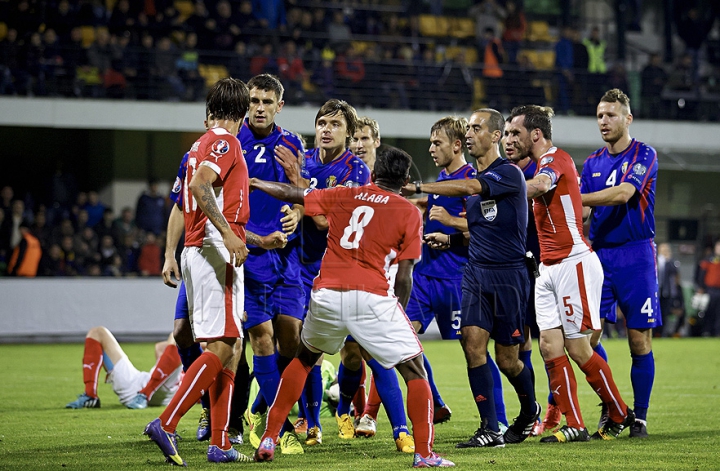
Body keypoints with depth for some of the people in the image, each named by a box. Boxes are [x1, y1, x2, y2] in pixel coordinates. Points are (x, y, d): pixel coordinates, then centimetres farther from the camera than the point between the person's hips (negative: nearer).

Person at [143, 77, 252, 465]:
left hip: (198, 250, 10)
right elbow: (199, 185, -24)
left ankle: (219, 444, 6)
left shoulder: (201, 145, 21)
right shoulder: (225, 143, -7)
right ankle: (166, 424, -19)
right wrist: (228, 232, -31)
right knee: (222, 346, -13)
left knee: (229, 347, 10)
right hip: (215, 252, -10)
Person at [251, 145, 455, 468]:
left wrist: (254, 183, 45)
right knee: (415, 371, 6)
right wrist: (397, 314, 18)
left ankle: (268, 441, 25)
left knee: (304, 359, 27)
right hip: (371, 297, -4)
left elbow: (291, 194, 28)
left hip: (326, 295, 4)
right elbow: (404, 277, 3)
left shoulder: (343, 195, 16)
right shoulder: (408, 213, 6)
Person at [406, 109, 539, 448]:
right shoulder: (473, 177, 14)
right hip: (475, 272, 7)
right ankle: (490, 429, -8)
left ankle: (530, 412, 31)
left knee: (507, 358, 2)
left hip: (508, 274, -7)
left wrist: (418, 187, -29)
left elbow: (468, 188, -29)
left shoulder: (509, 174, -12)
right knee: (472, 341, -10)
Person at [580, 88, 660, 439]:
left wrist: (573, 199, -22)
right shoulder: (592, 163, 13)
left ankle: (639, 417, 8)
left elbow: (623, 194, -20)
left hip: (635, 255, -5)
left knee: (640, 341, -2)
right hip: (599, 255, 5)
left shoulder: (643, 156, -5)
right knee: (587, 336, -4)